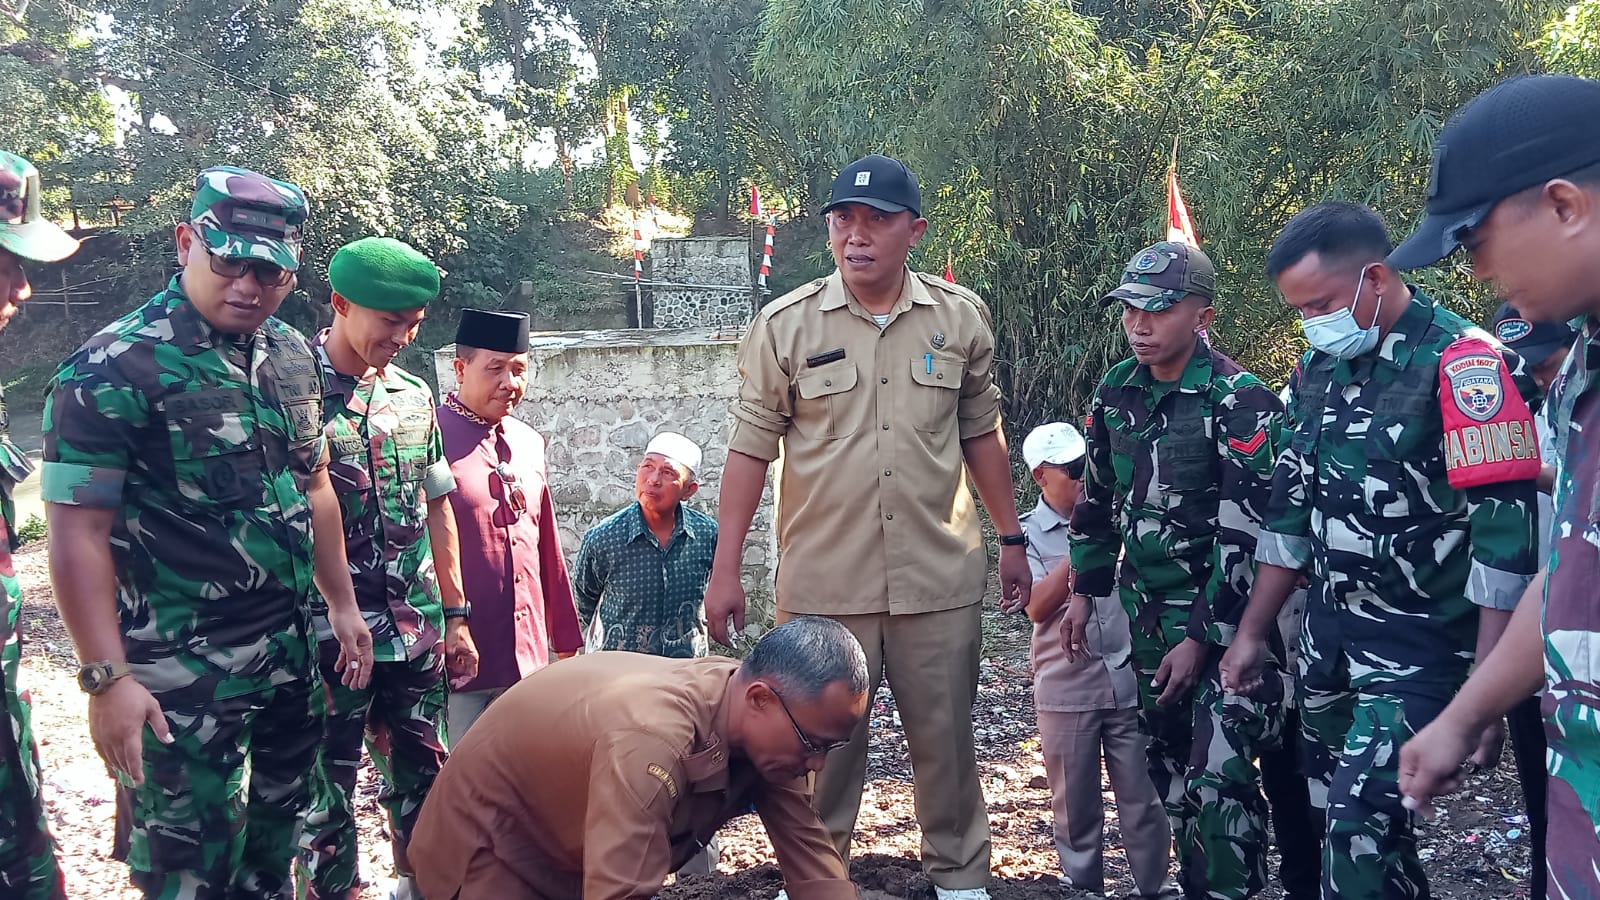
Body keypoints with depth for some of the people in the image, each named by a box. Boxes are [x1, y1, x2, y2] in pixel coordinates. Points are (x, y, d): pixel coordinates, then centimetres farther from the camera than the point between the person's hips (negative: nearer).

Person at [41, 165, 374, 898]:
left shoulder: (293, 356, 5)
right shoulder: (115, 368, -14)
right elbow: (77, 530, -16)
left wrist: (342, 606, 17)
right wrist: (107, 678, -19)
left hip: (292, 653, 6)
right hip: (183, 672, -6)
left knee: (276, 835, 19)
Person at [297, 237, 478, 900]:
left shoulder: (415, 395, 9)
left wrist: (455, 615, 14)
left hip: (417, 630, 5)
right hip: (331, 636, -5)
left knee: (423, 776, 14)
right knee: (328, 788, 7)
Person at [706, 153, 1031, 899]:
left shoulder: (961, 319, 2)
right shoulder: (785, 325, -4)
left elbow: (981, 436, 11)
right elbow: (751, 448, -2)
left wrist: (1011, 539, 12)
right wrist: (725, 571, -4)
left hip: (939, 578, 2)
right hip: (823, 582, -1)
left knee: (945, 737, 13)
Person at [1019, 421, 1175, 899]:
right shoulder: (1028, 532, -3)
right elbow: (1037, 607, -12)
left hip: (1130, 680, 2)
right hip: (1067, 688, -1)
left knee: (1144, 795, 9)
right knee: (1076, 802, 12)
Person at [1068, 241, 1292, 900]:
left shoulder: (1240, 402, -16)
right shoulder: (1116, 391, 3)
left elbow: (1245, 536, -18)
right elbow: (1097, 497, 15)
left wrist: (1202, 636, -18)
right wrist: (1085, 588, 15)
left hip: (1222, 616, -6)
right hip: (1147, 611, 7)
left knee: (1218, 778, -13)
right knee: (1168, 766, 16)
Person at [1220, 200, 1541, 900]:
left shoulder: (1462, 362, -15)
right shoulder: (1318, 368, 6)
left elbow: (1506, 532, -19)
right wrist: (1251, 631, 14)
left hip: (1419, 639, -7)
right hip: (1327, 626, 7)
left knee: (1361, 821, -11)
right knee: (1331, 806, 14)